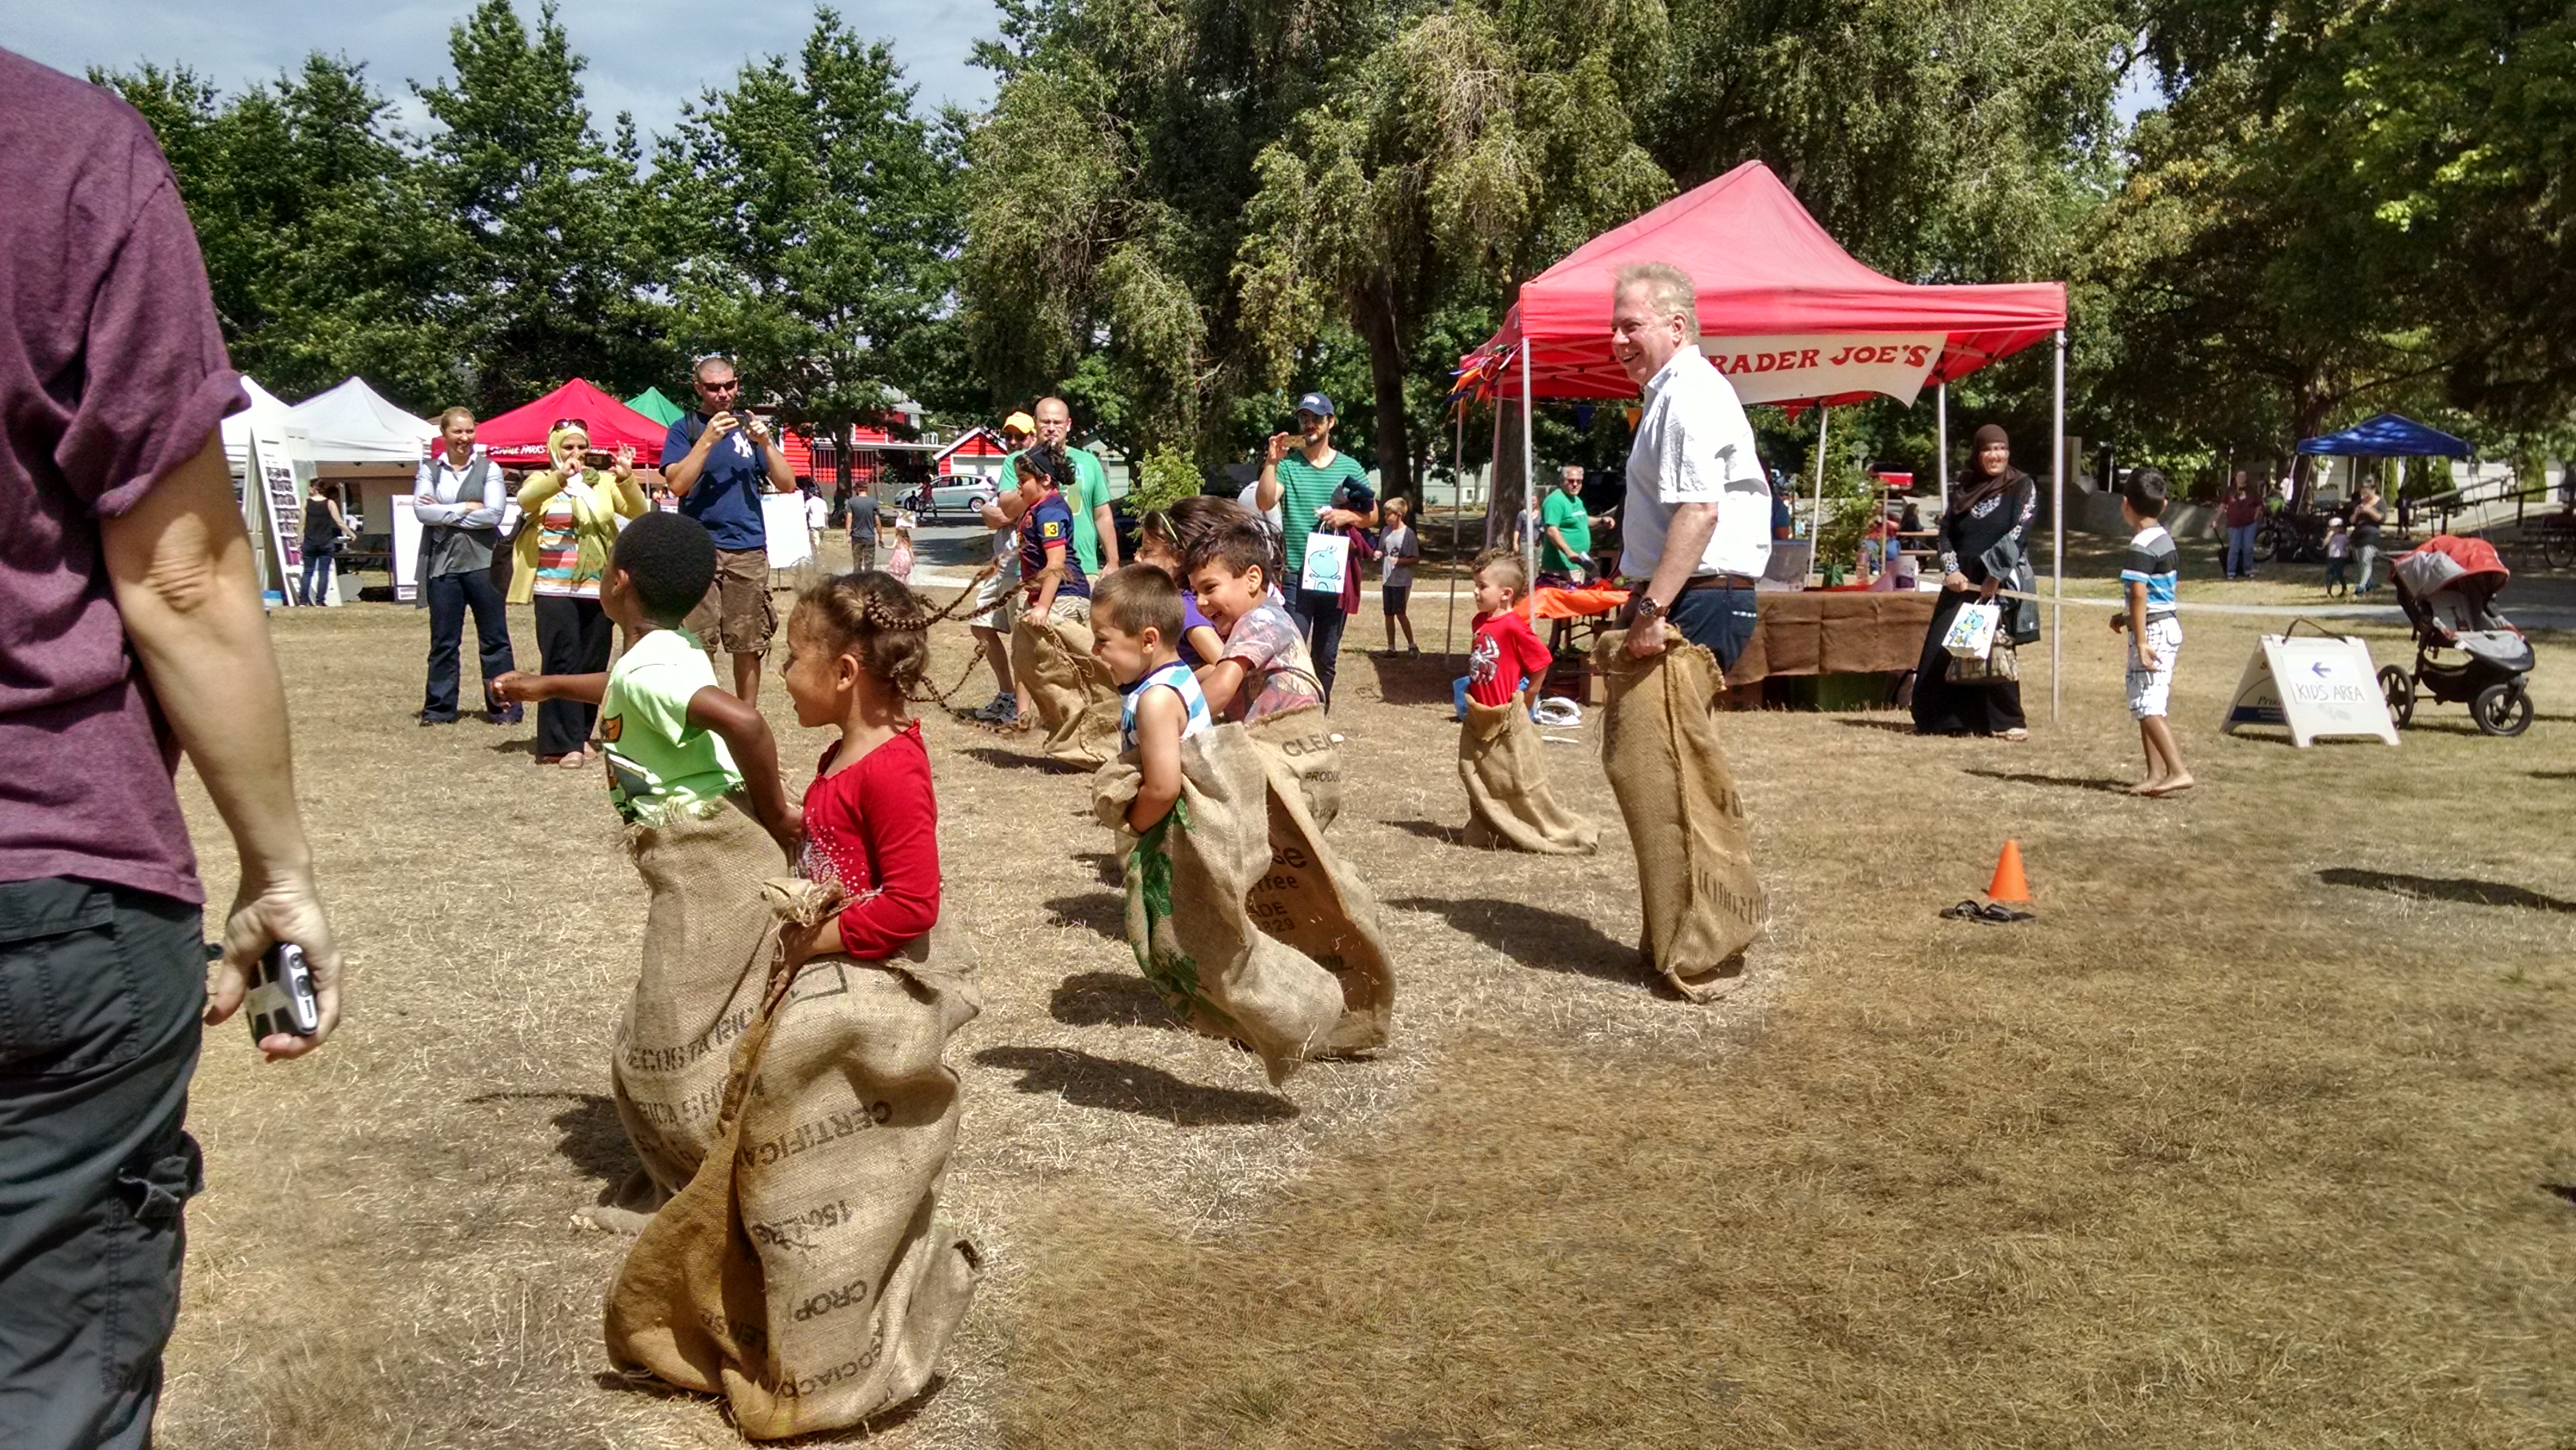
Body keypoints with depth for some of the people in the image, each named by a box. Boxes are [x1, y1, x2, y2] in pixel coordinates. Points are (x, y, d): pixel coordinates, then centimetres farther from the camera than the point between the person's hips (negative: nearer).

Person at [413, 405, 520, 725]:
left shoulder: (489, 469, 3)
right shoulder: (429, 470, 9)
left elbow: (494, 514, -10)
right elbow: (421, 511, -5)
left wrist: (444, 515, -8)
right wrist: (466, 508, -10)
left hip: (482, 563, -2)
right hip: (442, 564, 2)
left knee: (494, 639, 2)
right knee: (443, 640, 7)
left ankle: (503, 707, 8)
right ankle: (439, 708, 15)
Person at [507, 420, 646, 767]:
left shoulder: (604, 482, 11)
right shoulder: (542, 481, 6)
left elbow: (638, 512, -4)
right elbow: (525, 500, -18)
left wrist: (627, 479, -22)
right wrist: (560, 477, -34)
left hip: (598, 589, 3)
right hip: (555, 589, -3)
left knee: (594, 664, 6)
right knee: (563, 663, -8)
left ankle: (581, 736, 18)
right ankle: (565, 743, -8)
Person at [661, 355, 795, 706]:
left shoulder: (750, 426, 12)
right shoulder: (685, 428, 4)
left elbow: (787, 484, 7)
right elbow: (677, 484, -10)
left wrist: (766, 443, -7)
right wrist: (708, 440, -17)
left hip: (749, 548, 3)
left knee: (749, 645, 5)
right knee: (698, 647, -7)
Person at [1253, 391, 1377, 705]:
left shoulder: (1350, 467, 8)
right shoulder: (1287, 464, 0)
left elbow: (1373, 516, 11)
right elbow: (1264, 502, -15)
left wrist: (1348, 516, -9)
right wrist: (1271, 462, -25)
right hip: (1296, 574, -3)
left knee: (1326, 656, 12)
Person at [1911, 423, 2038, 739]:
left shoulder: (2022, 486, 0)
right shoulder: (1963, 488, 13)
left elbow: (2019, 533, -10)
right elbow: (1945, 532, 10)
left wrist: (1994, 575, -16)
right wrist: (1951, 570, -6)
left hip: (2001, 584, -4)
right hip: (1961, 582, 5)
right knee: (1942, 650, 1)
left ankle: (2009, 722, 1)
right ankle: (1943, 718, 12)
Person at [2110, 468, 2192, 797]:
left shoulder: (2141, 547, -17)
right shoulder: (2166, 541, 13)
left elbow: (2139, 595, -22)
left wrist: (2141, 641, -24)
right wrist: (2127, 618, 24)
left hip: (2153, 630, -10)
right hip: (2169, 625, 10)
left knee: (2147, 706, -10)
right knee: (2148, 705, 14)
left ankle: (2178, 771, -15)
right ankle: (2157, 773, 17)